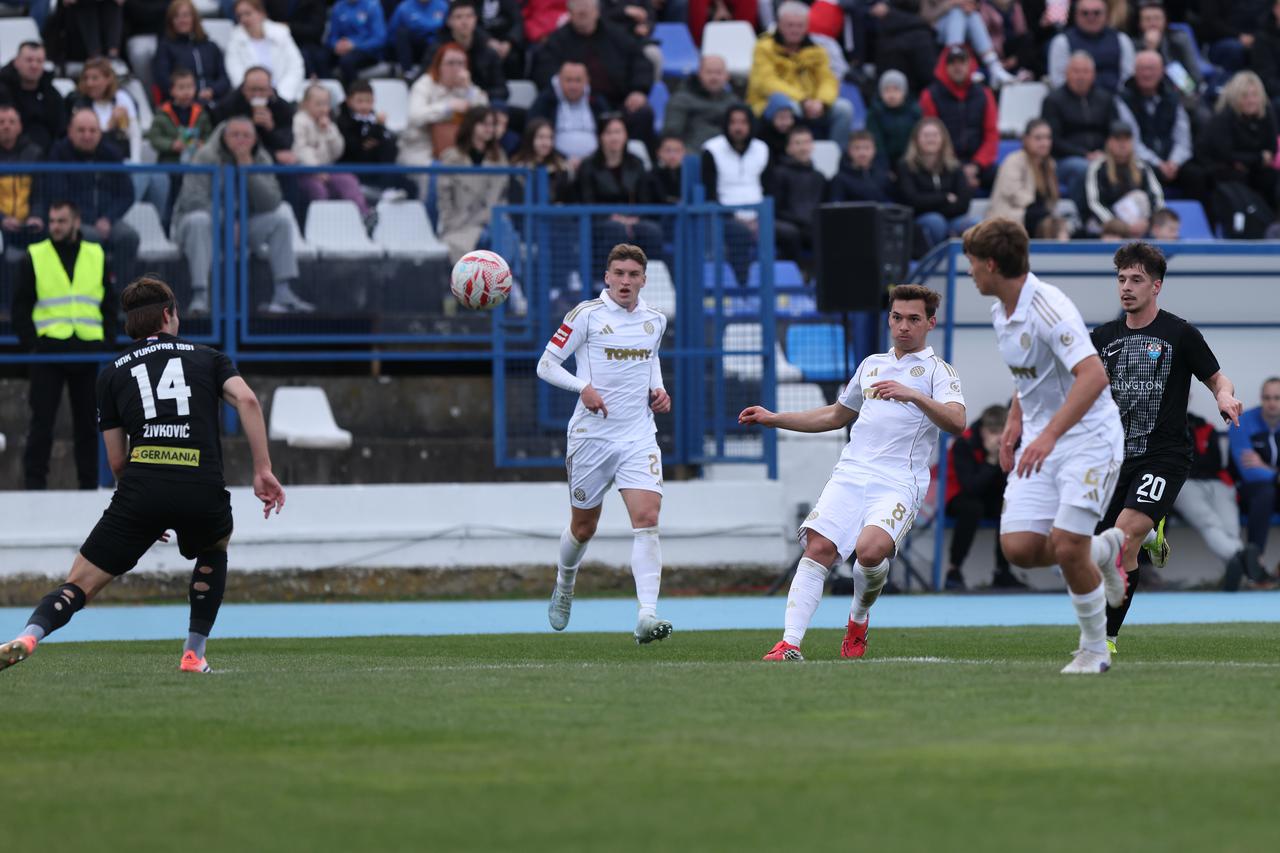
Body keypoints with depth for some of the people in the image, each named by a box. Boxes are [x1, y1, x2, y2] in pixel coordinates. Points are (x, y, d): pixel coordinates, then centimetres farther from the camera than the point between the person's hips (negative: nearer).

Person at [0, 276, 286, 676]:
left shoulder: (112, 372, 20)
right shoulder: (208, 358, 19)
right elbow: (246, 400, -1)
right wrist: (263, 470, -1)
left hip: (141, 483, 0)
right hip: (203, 489, 0)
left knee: (81, 583, 1)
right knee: (214, 552, 34)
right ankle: (194, 655, 25)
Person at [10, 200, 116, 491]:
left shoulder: (96, 257, 10)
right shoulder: (34, 257, 2)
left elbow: (109, 304, 14)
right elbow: (21, 306, 3)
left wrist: (108, 344, 3)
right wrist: (31, 344, -7)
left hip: (89, 351, 2)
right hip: (48, 351, -2)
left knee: (88, 423, 7)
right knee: (42, 421, -4)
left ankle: (89, 484, 13)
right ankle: (34, 483, -2)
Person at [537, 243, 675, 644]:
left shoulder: (655, 321, 9)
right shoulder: (586, 315, -5)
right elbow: (546, 364, -4)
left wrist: (658, 388, 10)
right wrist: (583, 387, -20)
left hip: (639, 437, 2)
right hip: (591, 434, -2)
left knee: (647, 520, -17)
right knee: (583, 527, 10)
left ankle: (647, 616, -25)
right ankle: (564, 587, 43)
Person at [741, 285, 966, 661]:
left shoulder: (938, 370, 5)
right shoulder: (871, 365, 23)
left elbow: (957, 422, -14)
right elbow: (836, 415, 37)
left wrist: (915, 396, -28)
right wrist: (774, 419, 30)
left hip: (898, 484, -5)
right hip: (850, 473, 5)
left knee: (870, 549, -28)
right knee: (819, 548, -16)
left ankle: (859, 619, 3)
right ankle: (790, 644, -20)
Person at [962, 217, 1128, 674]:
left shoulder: (1049, 308, -22)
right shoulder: (1002, 312, 7)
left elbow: (1093, 375, -33)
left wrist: (1049, 434, -38)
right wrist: (1015, 421, 12)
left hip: (1088, 436, -8)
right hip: (1039, 442, 8)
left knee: (1067, 546, -15)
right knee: (1018, 547, -6)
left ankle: (1094, 649, 5)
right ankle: (1102, 550, 22)